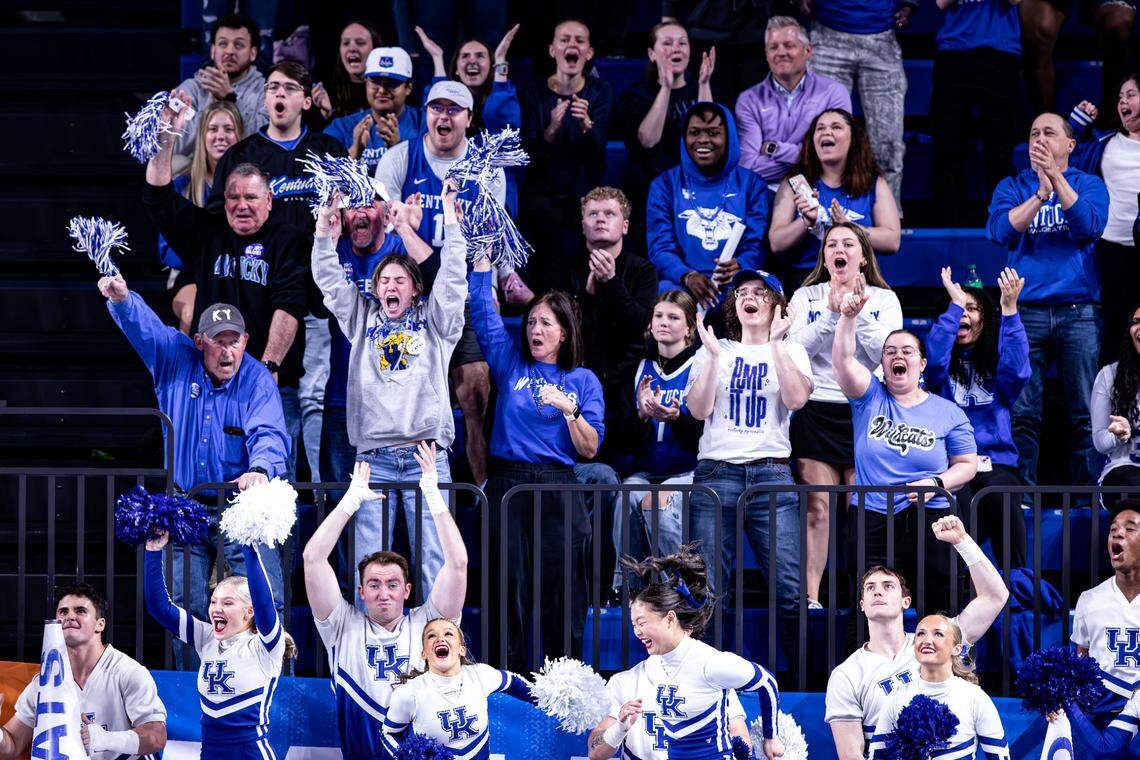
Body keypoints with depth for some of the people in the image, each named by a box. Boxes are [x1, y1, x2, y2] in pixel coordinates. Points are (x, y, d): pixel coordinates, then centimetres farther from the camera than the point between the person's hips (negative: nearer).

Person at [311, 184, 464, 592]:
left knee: (433, 557, -4)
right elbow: (330, 282, 15)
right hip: (373, 459, 2)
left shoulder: (433, 321, 14)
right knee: (369, 562, -3)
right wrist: (325, 236, 4)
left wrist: (451, 225, 0)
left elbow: (453, 276, 5)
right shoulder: (363, 320, 19)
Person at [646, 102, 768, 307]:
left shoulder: (750, 183, 15)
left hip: (735, 285, 1)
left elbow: (756, 245, 5)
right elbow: (660, 247, 3)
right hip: (681, 284, -1)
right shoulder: (665, 185, 14)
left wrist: (739, 267, -20)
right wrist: (688, 276, -19)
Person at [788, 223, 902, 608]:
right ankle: (810, 597, -4)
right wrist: (832, 313, -14)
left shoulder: (884, 299, 8)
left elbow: (886, 353, -6)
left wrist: (858, 313, -15)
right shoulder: (806, 296, 9)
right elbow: (797, 348, -5)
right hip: (817, 411, 0)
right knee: (817, 508, -5)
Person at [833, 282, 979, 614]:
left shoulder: (948, 413, 8)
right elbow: (843, 359, -7)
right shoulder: (870, 397, 9)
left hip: (929, 520, 0)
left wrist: (937, 484, -10)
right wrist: (848, 316, -22)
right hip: (869, 521, 0)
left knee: (937, 606, -6)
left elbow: (967, 464, 9)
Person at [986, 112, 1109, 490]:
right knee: (1022, 412, -5)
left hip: (1078, 312, 0)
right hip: (1026, 312, 0)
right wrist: (1041, 193, -14)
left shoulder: (1088, 185, 12)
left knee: (1087, 412, -3)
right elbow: (1001, 230, -4)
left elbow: (1091, 225, -8)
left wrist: (1057, 178, -14)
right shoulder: (1013, 187, 13)